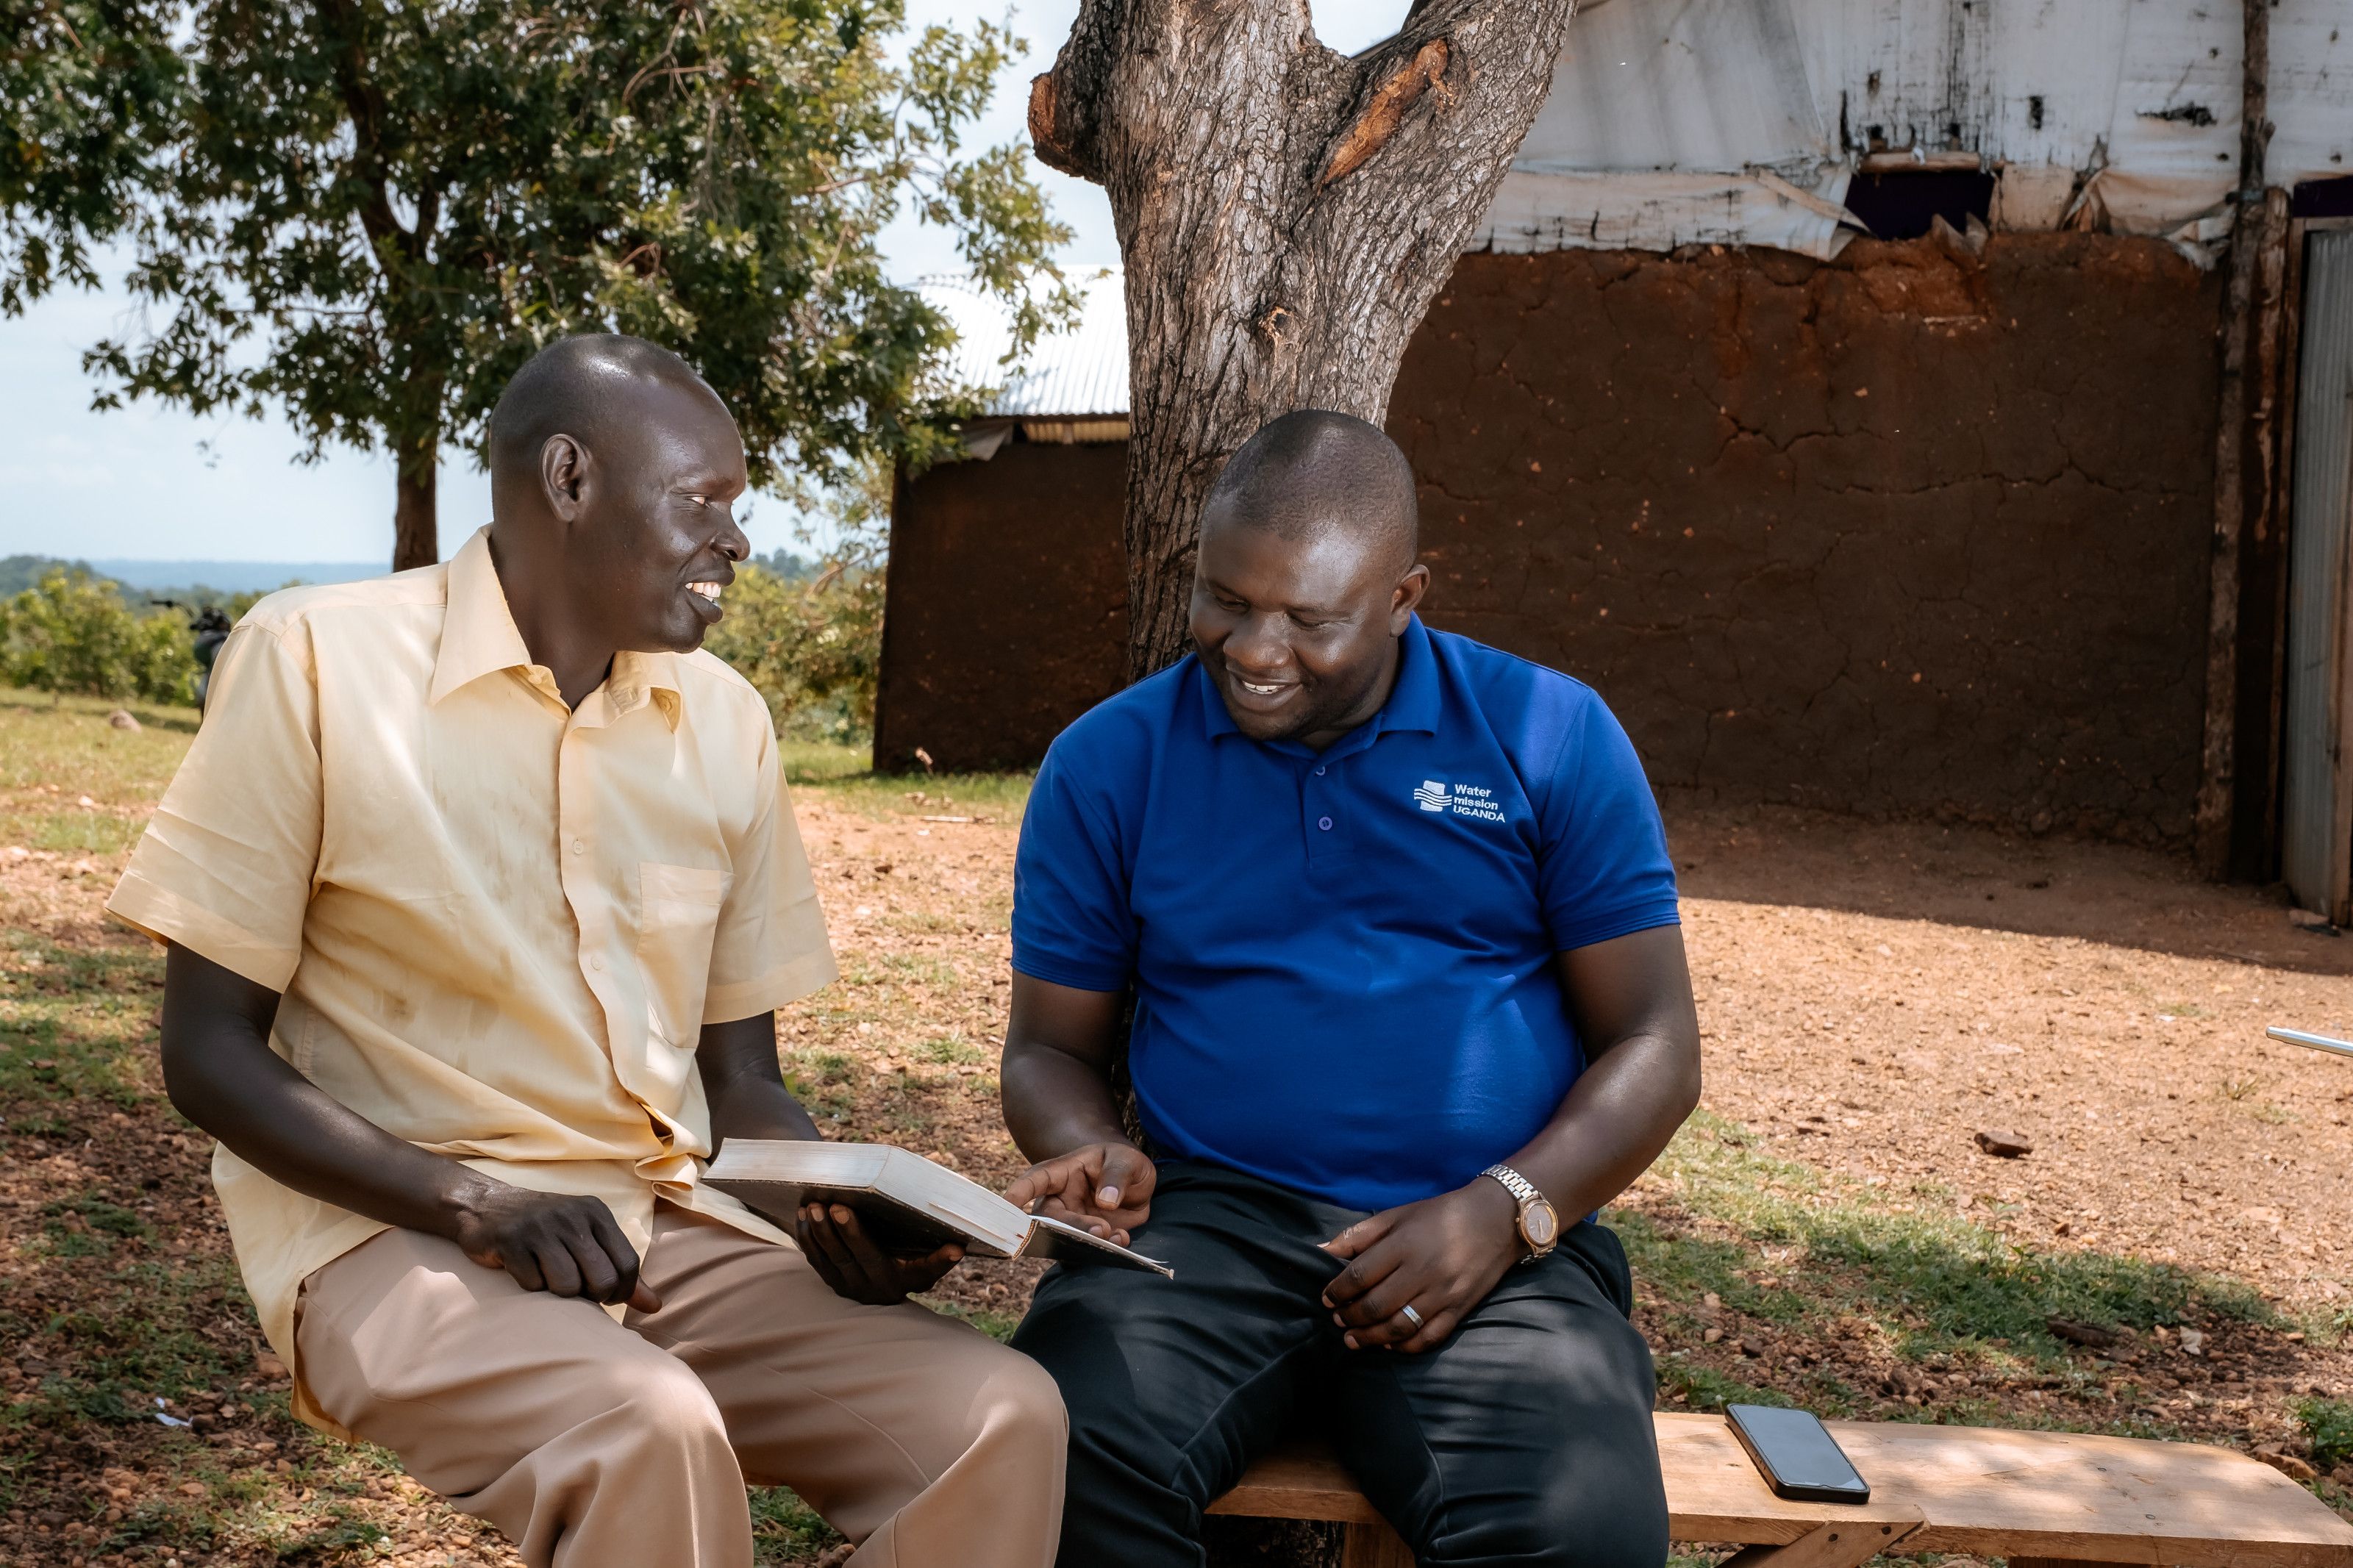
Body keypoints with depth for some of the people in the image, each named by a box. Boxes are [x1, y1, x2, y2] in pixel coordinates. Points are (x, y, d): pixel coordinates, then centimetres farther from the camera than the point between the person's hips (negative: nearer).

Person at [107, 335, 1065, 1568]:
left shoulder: (725, 723, 8)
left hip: (668, 1225, 5)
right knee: (648, 1438, -36)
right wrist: (476, 1201, -20)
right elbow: (209, 1052, -5)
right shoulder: (318, 663, -6)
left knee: (1002, 1418, -19)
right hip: (394, 1233, -4)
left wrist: (852, 1216, -9)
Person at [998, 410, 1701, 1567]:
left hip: (1495, 1244, 0)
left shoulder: (1552, 739, 4)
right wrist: (1090, 1154, -9)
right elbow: (1050, 1047, 14)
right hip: (1213, 1218, 1)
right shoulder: (1108, 765, 8)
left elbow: (1653, 1043, 4)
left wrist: (1506, 1211, -12)